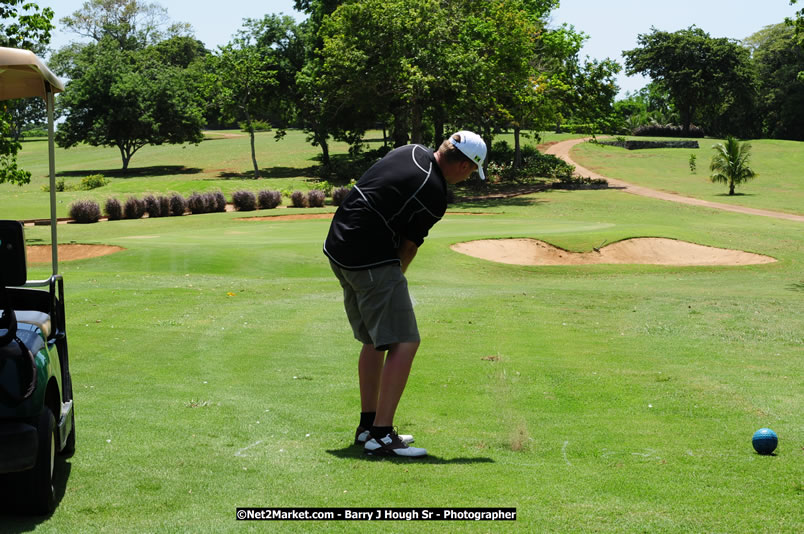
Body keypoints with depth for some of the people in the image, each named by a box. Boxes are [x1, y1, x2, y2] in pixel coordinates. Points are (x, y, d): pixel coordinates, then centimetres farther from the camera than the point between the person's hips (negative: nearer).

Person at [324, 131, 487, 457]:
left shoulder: (412, 152, 10)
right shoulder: (433, 196, -15)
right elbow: (409, 246, -4)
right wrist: (396, 275, 14)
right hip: (371, 260, -10)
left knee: (376, 340, 18)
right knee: (404, 342, -11)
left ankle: (368, 426, 24)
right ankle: (381, 435, -15)